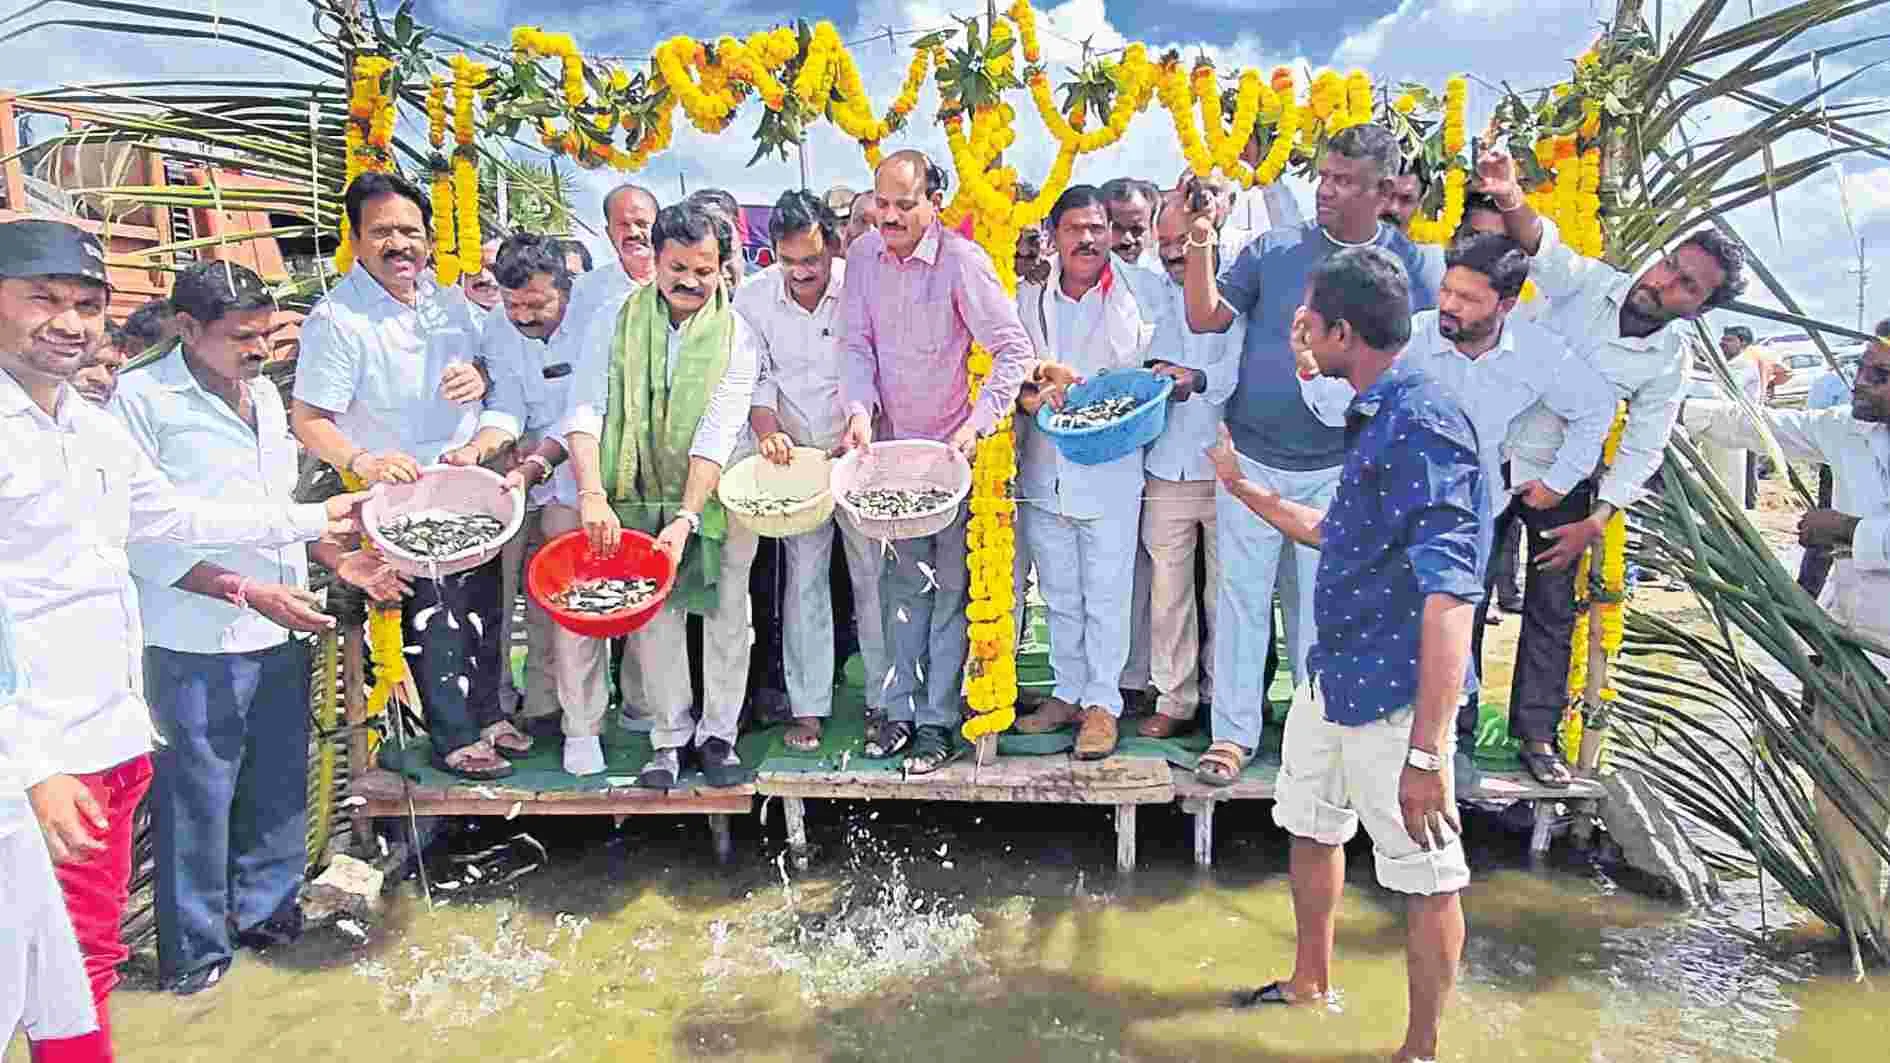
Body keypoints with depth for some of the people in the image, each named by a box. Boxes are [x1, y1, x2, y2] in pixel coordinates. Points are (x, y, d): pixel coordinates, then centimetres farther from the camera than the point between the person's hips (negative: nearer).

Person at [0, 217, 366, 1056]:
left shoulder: (97, 430, 12)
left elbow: (169, 516, 27)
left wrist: (311, 521, 30)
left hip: (116, 738, 8)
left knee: (94, 951, 19)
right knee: (70, 968, 1)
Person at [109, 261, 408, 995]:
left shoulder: (264, 393, 12)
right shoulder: (142, 399, -10)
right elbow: (141, 535, -14)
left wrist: (337, 561, 8)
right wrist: (245, 590, -20)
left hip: (281, 631, 7)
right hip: (195, 644, -6)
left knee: (277, 783, 16)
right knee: (196, 795, 4)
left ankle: (265, 909, 33)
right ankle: (195, 946, 21)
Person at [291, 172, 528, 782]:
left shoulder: (448, 304, 5)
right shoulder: (336, 319, -15)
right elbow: (308, 420, -16)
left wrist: (480, 377, -6)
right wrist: (363, 462, -34)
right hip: (401, 495, -7)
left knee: (483, 605, 16)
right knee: (434, 614, -3)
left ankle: (487, 715, 33)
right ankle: (456, 740, 12)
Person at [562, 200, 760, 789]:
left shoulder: (737, 338, -6)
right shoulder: (615, 323, -1)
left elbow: (717, 436, -15)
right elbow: (585, 412, -10)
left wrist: (686, 519, -25)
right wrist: (592, 493, -25)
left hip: (716, 499, -1)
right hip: (637, 499, 1)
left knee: (727, 616, 4)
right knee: (655, 617, 4)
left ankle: (718, 733, 19)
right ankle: (670, 738, 16)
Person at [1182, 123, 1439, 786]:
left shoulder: (1408, 266, 0)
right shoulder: (1273, 251, 1)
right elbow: (1205, 318, -5)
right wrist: (1201, 241, -18)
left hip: (1337, 468, 0)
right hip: (1252, 457, 1)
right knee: (1241, 596, 6)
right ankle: (1234, 731, 17)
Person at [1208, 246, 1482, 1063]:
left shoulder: (1422, 424, -22)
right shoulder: (1374, 417, 10)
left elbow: (1449, 595, -29)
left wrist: (1426, 751, -33)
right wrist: (1245, 489, 30)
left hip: (1395, 697, -11)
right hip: (1331, 679, 11)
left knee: (1426, 876, 7)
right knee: (1309, 828, 25)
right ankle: (1309, 982, 48)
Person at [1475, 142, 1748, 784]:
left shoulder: (1672, 363, -9)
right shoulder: (1591, 281, -12)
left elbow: (1641, 452, -5)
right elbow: (1543, 245, -32)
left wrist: (1594, 524, -12)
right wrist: (1509, 199, -53)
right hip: (1493, 450, -1)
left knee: (1555, 607, 7)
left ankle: (1536, 732, 21)